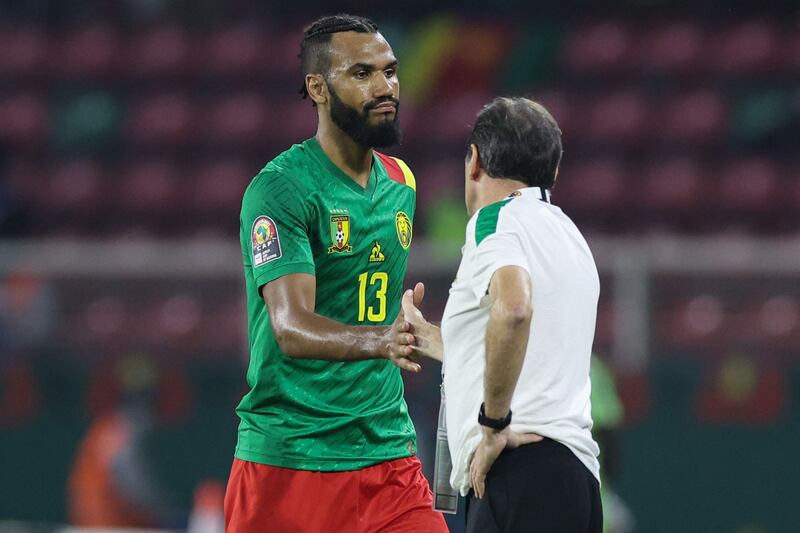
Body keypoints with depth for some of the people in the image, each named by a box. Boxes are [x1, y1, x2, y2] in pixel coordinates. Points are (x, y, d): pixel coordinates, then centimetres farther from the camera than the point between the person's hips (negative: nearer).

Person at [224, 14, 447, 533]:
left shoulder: (400, 181, 12)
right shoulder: (281, 188, -13)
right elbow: (291, 327, -25)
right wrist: (379, 341, -41)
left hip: (390, 453, 6)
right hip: (290, 461, -6)